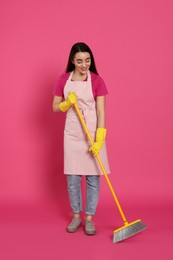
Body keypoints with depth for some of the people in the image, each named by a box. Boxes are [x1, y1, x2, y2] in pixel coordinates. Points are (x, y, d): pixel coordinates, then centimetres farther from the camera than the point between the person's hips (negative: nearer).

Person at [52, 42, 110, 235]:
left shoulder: (97, 81, -7)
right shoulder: (64, 79, 1)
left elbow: (101, 112, -11)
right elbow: (55, 107, 6)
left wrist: (99, 139, -20)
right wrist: (67, 103, -16)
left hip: (93, 133, -2)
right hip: (72, 133, 2)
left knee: (93, 177, 4)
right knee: (72, 177, 7)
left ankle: (89, 218, 17)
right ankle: (76, 216, 23)